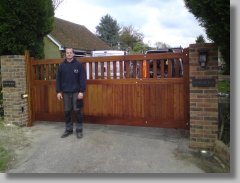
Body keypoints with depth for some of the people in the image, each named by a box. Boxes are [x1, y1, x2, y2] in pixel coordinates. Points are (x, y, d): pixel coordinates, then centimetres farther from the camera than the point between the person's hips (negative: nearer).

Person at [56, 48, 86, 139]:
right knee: (67, 111, 9)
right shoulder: (61, 66, 8)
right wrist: (58, 91, 2)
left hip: (76, 92, -3)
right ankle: (68, 129, 22)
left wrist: (81, 91, -13)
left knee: (77, 111, 1)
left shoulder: (79, 65, -2)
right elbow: (58, 79, 9)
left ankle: (79, 130, 13)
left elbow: (82, 79, -6)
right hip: (66, 92, 3)